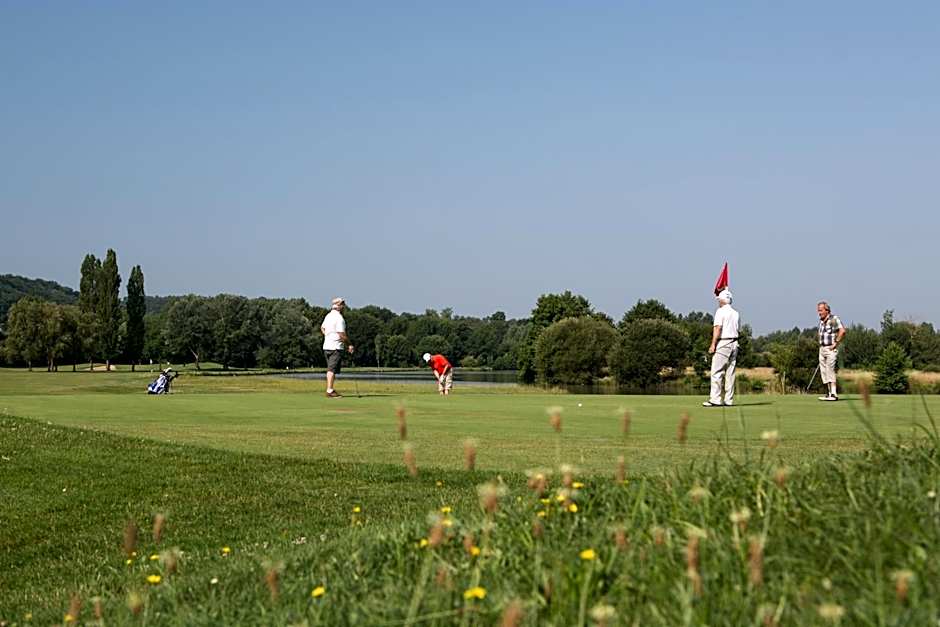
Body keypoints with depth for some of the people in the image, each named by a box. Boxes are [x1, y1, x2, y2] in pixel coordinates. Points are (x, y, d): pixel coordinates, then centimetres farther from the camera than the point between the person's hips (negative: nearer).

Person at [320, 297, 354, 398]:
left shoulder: (328, 316, 12)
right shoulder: (339, 318, -17)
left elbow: (322, 328, 28)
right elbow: (342, 335, -19)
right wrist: (349, 345, -8)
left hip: (326, 346, 9)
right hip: (335, 347, -9)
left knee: (330, 369, 14)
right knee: (332, 369, -8)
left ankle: (330, 389, 18)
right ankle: (329, 391, -10)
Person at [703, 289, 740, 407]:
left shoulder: (721, 311, -7)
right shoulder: (736, 313, 14)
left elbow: (718, 328, -15)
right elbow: (736, 330, 13)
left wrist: (713, 344, -17)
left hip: (723, 343, -7)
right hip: (734, 343, 7)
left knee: (717, 372, -8)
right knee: (730, 373, 7)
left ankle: (715, 399, -14)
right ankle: (729, 400, 6)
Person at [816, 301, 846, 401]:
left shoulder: (834, 319, -10)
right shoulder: (821, 321, 15)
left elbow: (842, 331, -21)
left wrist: (835, 343, -19)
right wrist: (820, 346, 16)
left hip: (831, 349, -8)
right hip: (822, 349, 8)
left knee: (830, 370, -15)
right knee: (823, 371, 5)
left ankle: (833, 394, -17)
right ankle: (828, 393, 9)